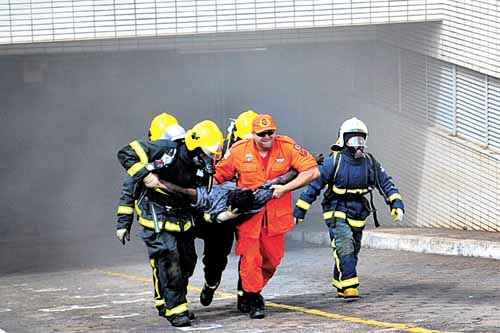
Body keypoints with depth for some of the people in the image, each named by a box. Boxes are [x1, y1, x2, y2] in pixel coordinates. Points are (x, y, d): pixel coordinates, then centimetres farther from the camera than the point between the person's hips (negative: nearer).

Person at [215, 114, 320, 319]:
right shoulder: (239, 150, -5)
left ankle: (247, 294, 30)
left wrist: (285, 188, -14)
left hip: (276, 214, 2)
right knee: (250, 257, -9)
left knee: (272, 258, 10)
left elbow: (312, 171, -8)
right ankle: (253, 301, 3)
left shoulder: (287, 147, -6)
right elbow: (220, 176, 7)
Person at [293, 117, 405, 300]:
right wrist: (300, 209, -7)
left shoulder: (370, 162, 1)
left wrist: (396, 204, -7)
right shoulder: (334, 161, -11)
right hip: (337, 214, -5)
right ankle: (350, 287, -25)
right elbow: (314, 184, -7)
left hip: (358, 216, 5)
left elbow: (386, 183, 7)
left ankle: (340, 286, 29)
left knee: (352, 253, 13)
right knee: (345, 248, -22)